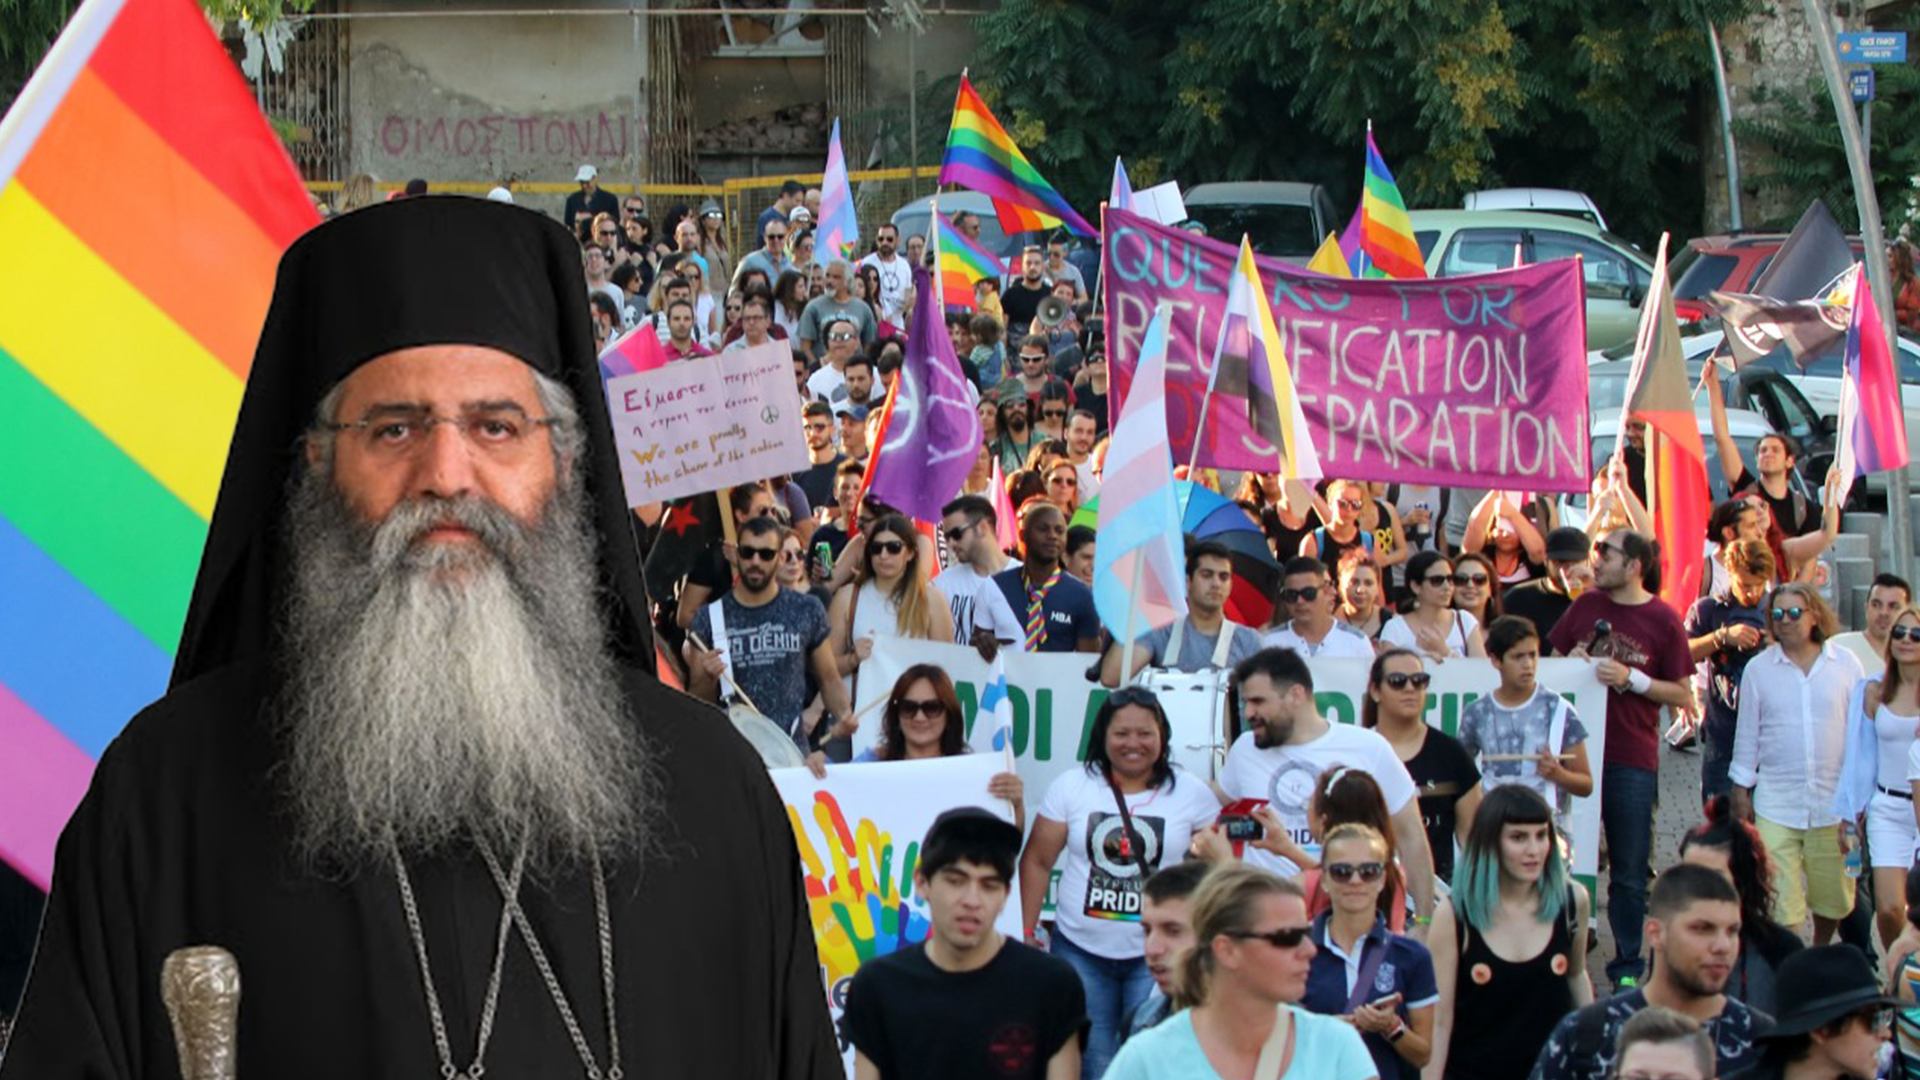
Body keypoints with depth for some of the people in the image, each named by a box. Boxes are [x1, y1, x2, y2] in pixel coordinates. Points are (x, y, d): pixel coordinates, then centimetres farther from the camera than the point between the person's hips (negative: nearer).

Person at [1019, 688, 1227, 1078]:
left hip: (1157, 955, -1)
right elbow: (1037, 862, 6)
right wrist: (1025, 933, 1)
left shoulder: (1192, 793, 1)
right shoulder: (1071, 787, 2)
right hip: (1080, 950, 1)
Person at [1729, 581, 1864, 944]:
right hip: (1776, 802, -1)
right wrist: (1741, 788, 7)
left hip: (1832, 801, 1)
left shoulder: (1845, 664, 2)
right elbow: (1747, 732, 9)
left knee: (1832, 895, 11)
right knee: (1778, 899, -9)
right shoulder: (1758, 668, 3)